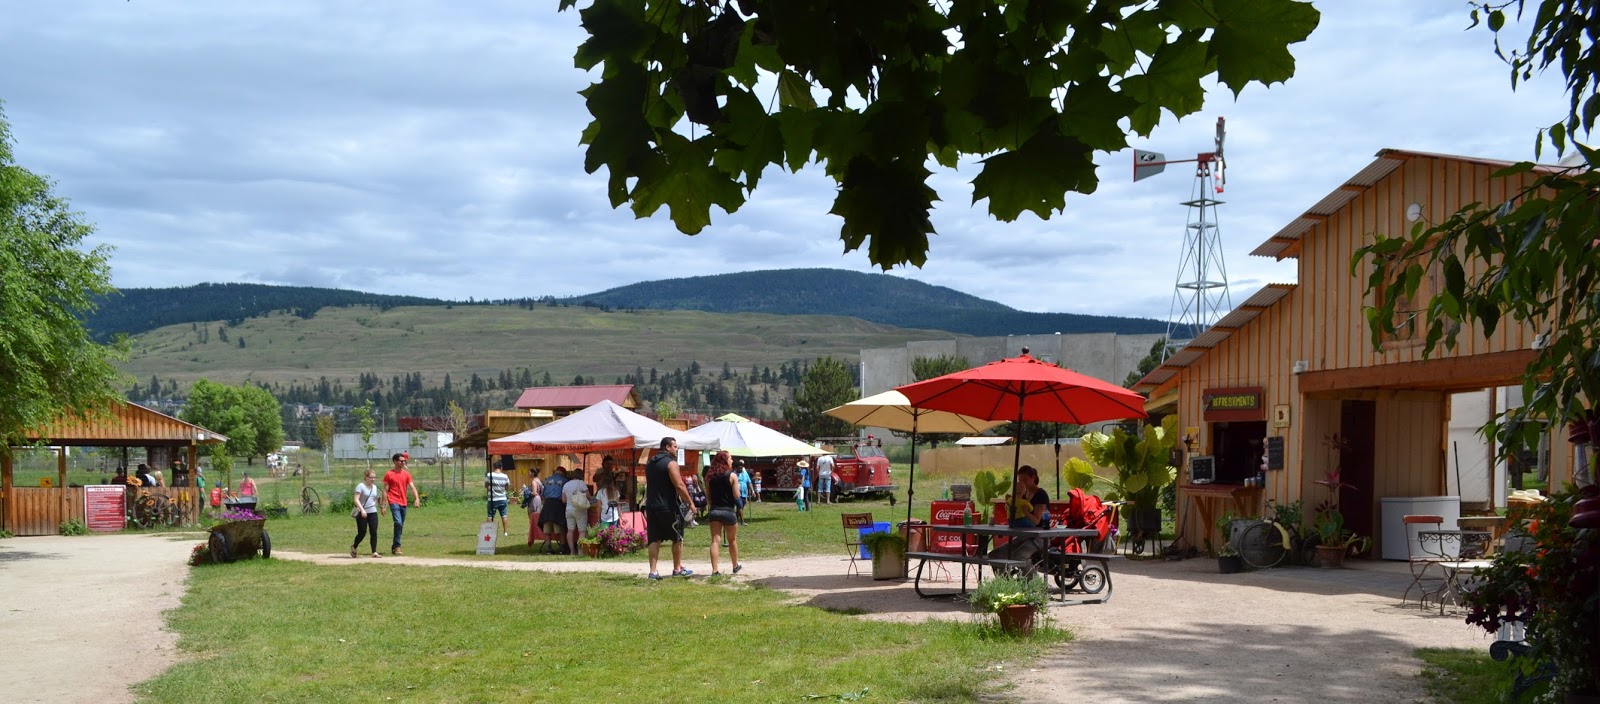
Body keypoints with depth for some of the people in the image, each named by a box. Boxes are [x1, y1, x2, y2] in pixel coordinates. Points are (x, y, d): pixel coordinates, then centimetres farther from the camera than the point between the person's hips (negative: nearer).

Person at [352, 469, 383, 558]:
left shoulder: (375, 487, 12)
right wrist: (362, 510, -27)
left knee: (374, 532, -3)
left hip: (373, 512, 6)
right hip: (362, 513, -6)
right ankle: (354, 547, 25)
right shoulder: (361, 486, -9)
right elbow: (356, 499, -17)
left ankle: (374, 552, -3)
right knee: (362, 533, -2)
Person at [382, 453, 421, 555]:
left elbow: (412, 487, 3)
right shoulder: (389, 474, -2)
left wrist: (417, 498, -14)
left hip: (403, 503, 5)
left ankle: (394, 547, 23)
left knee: (401, 526, 10)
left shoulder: (406, 474, 10)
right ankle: (397, 546, -14)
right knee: (398, 523, -20)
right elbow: (385, 490, -2)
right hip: (394, 502, -5)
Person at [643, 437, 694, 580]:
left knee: (654, 539, 5)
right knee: (677, 538, 8)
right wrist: (690, 503, -11)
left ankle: (653, 571, -1)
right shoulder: (671, 463, -12)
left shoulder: (650, 463, 14)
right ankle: (677, 569, 15)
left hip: (651, 505, 7)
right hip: (669, 507, -7)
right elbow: (679, 486, -18)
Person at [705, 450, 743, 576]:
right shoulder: (732, 476, -8)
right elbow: (736, 496, -10)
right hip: (729, 511, -3)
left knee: (715, 540, -3)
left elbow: (708, 495, 8)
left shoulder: (709, 476, 5)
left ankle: (715, 570, -13)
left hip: (714, 510, 3)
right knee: (732, 540, 16)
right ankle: (735, 566, 31)